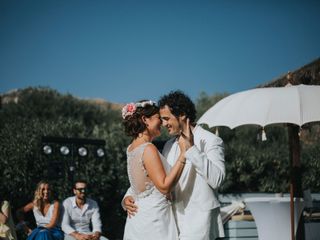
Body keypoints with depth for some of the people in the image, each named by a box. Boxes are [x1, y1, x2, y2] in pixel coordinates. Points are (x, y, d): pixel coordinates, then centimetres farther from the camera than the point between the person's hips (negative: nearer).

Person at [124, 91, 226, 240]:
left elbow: (217, 179, -19)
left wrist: (191, 149, -21)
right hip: (174, 221, 6)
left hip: (198, 223, -6)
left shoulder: (210, 141, -6)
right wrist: (129, 198, 5)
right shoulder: (169, 145, 14)